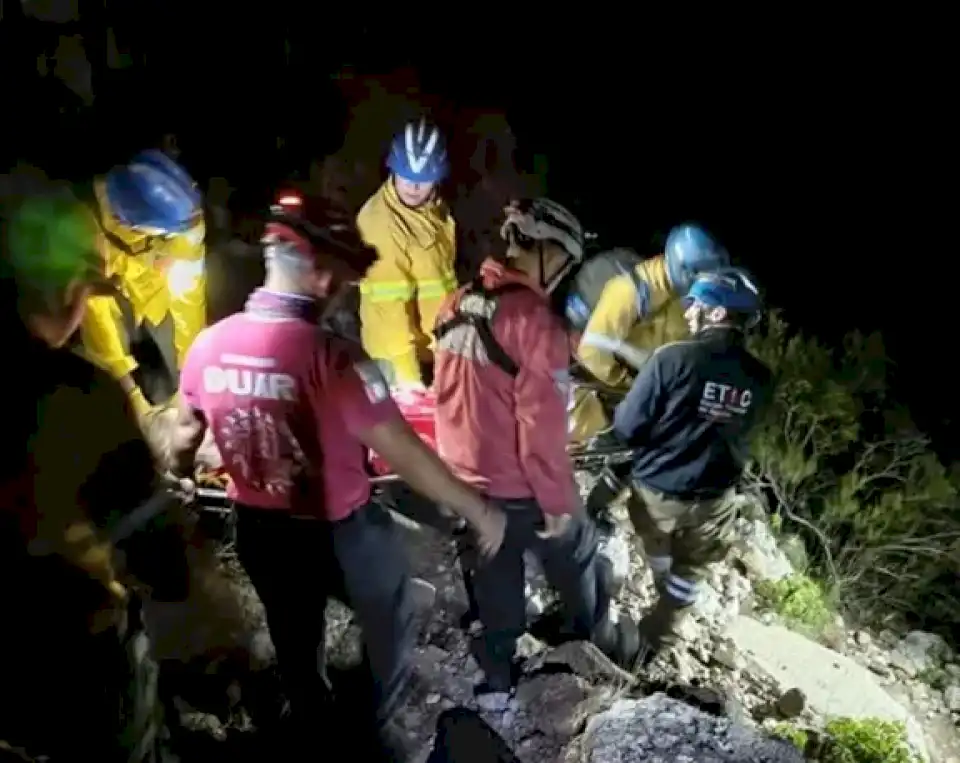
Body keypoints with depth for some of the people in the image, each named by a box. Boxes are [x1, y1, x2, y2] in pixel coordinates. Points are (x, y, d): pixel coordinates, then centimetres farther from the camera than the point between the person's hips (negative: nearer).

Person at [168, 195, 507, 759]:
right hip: (340, 534, -5)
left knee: (294, 639, 30)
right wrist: (479, 510, -14)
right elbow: (403, 454, -27)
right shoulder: (332, 357, -30)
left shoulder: (208, 345, -11)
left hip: (259, 532, 5)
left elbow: (186, 437, 6)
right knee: (391, 617, 27)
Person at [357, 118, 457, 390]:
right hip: (400, 348, -8)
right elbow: (388, 302, -23)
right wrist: (406, 370, -23)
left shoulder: (436, 210, 4)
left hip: (437, 343, 8)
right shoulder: (380, 219, -22)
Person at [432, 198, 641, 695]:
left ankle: (497, 677, 39)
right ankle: (601, 643, 46)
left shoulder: (456, 306, -2)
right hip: (524, 490, -6)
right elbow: (541, 424, -24)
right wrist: (557, 500, -13)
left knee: (493, 587, 22)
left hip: (467, 484, 6)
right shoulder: (534, 320, -25)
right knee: (577, 562, 22)